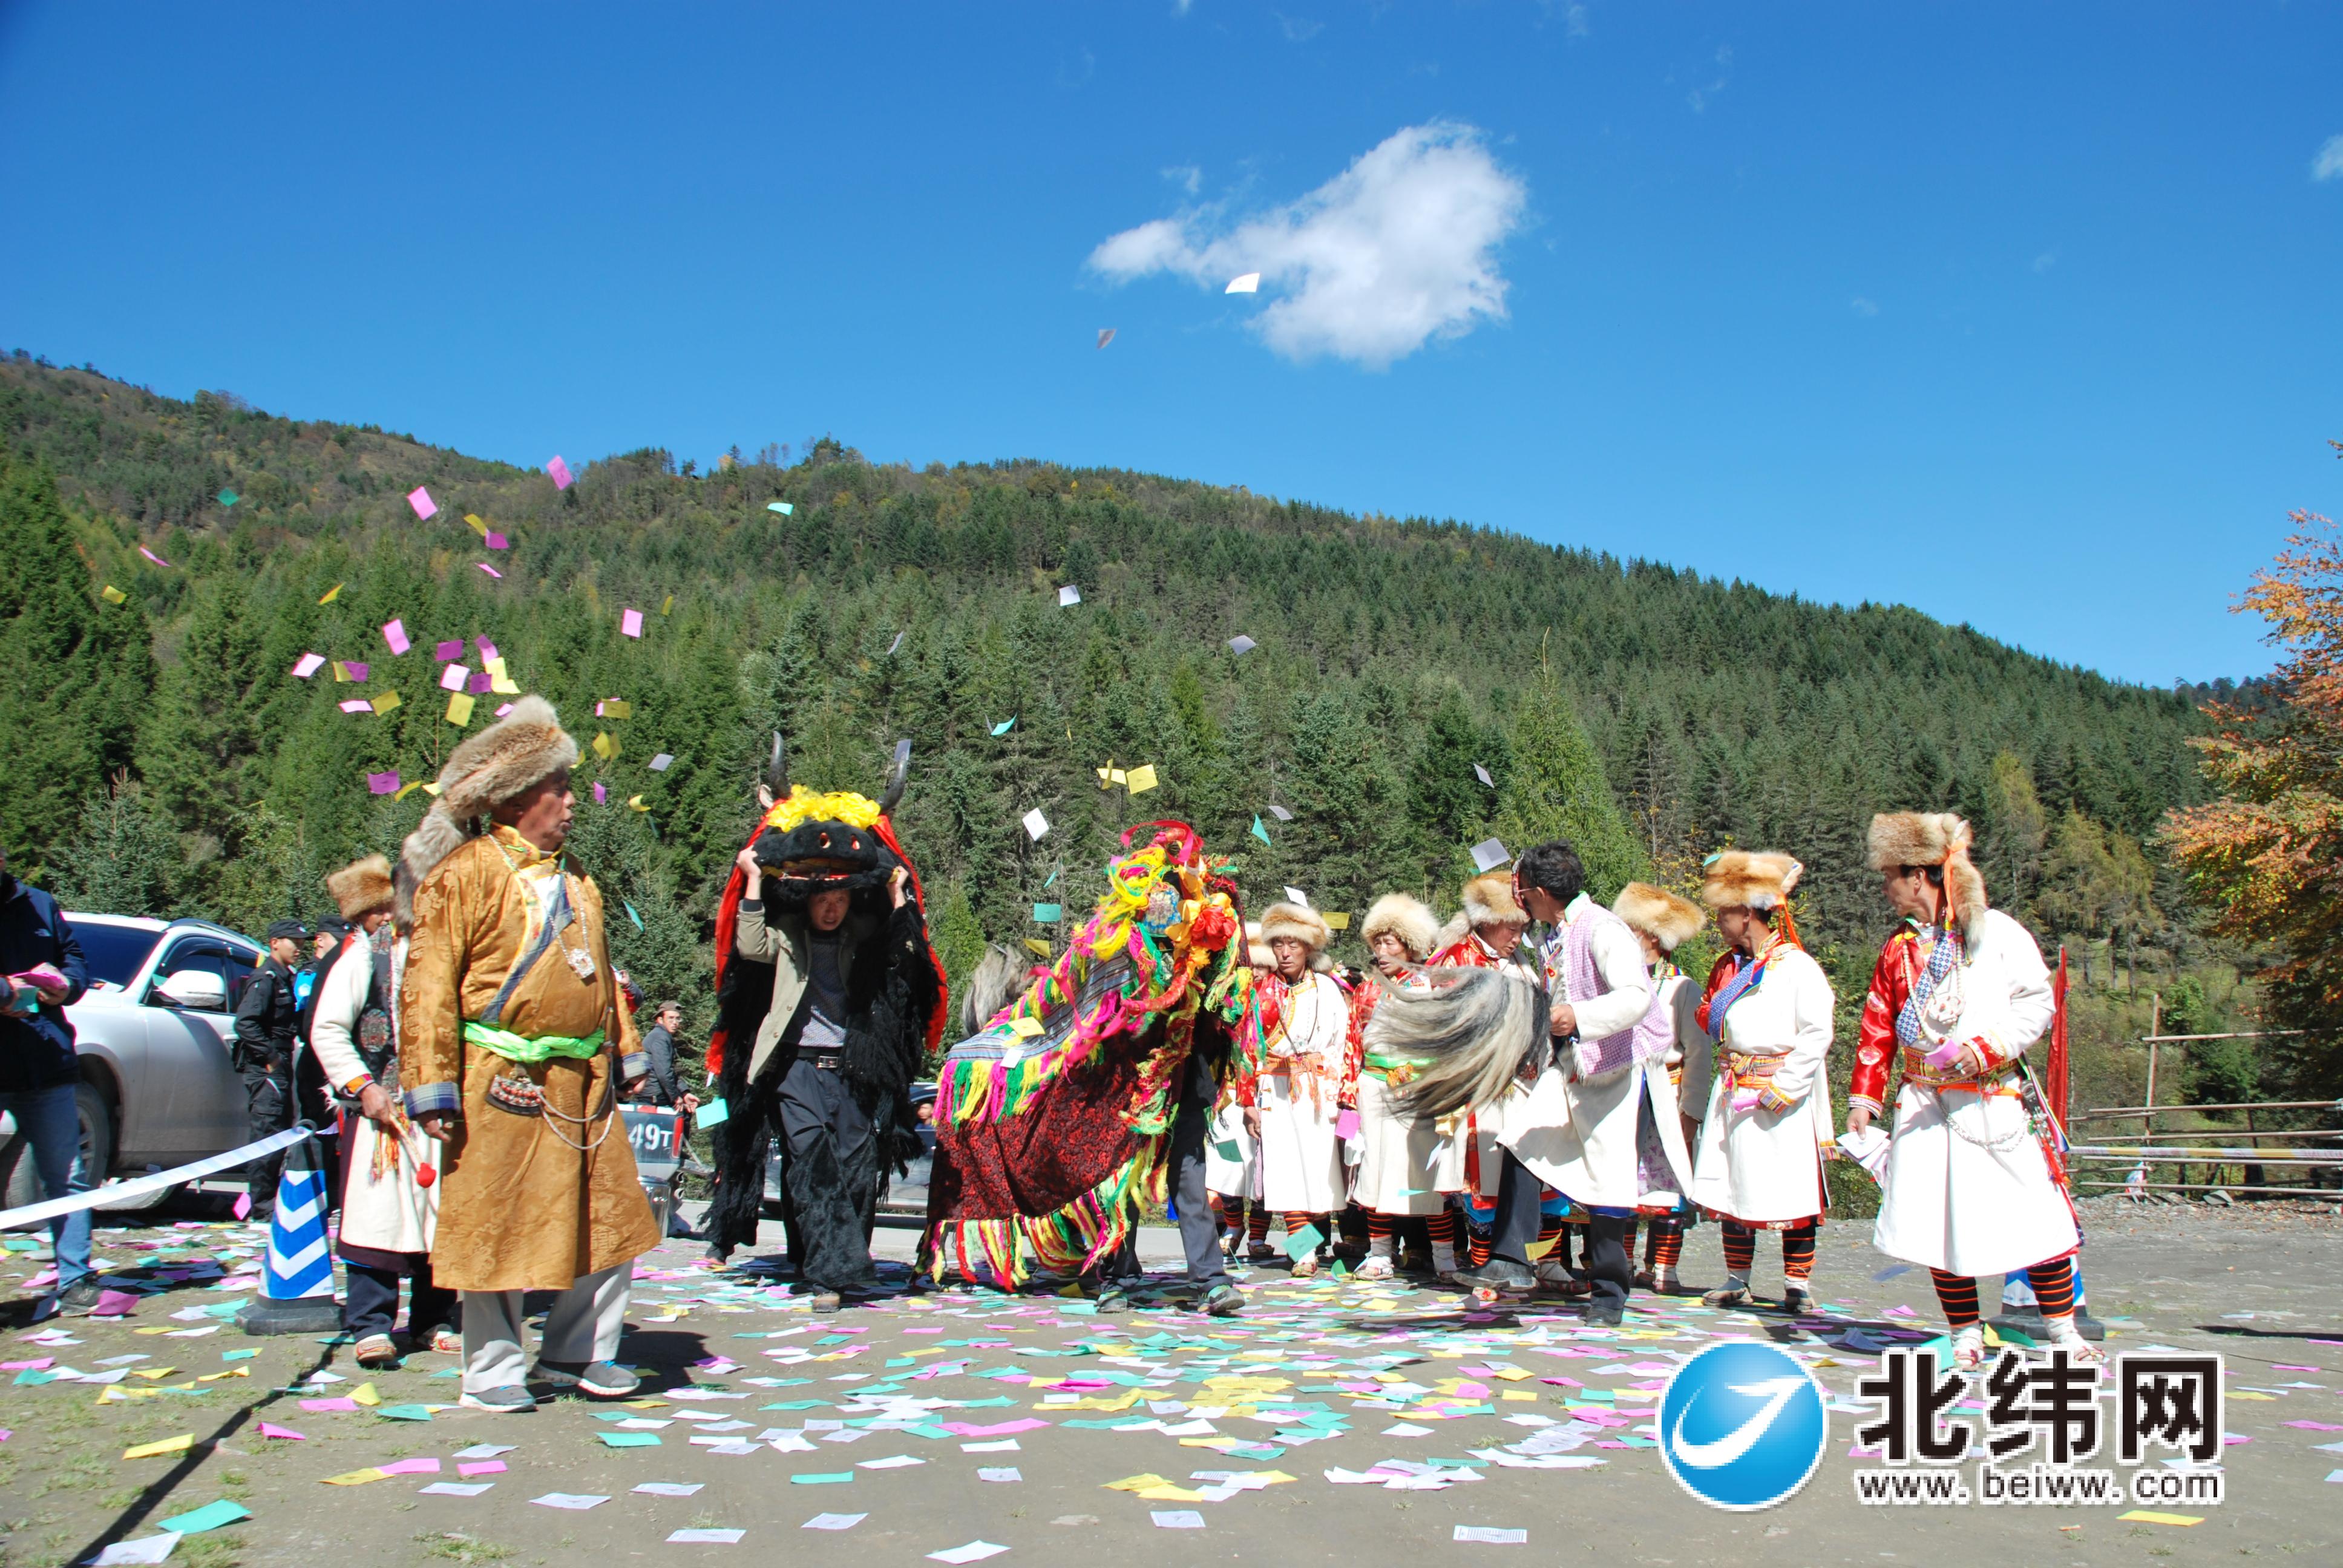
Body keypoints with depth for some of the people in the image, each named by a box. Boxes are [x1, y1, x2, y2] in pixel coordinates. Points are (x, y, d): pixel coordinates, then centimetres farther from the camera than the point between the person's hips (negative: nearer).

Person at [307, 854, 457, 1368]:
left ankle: (433, 1322, 16)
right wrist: (363, 1086, -12)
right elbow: (327, 1031, -3)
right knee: (378, 1215, -7)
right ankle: (370, 1326, 0)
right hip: (384, 1109, -4)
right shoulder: (359, 956, 1)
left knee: (442, 1216, 7)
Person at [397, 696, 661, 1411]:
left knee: (612, 1215, 9)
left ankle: (577, 1352, 24)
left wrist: (625, 1053, 21)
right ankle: (493, 1370, 19)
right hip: (503, 1084, -7)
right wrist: (432, 1087, -15)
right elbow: (430, 984, -12)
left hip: (582, 1081, 7)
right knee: (496, 1226, 4)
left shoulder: (572, 879, 16)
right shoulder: (467, 873, -8)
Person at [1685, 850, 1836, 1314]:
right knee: (1731, 1189, 9)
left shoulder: (1797, 967, -10)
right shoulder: (1727, 967, 12)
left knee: (1792, 1192, 0)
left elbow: (1817, 1034, -15)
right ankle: (1737, 1282, 20)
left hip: (1783, 1099, -7)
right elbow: (1710, 1025, 19)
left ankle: (1797, 1285, 10)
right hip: (1732, 1095, 7)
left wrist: (1775, 1092, -18)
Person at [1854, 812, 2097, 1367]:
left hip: (1993, 1102, -4)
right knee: (1936, 1223, 2)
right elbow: (1877, 1029, 13)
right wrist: (1864, 1097, 8)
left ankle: (2063, 1330, 15)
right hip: (1924, 1106, 4)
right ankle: (1966, 1337, 14)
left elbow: (2036, 1004, -4)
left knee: (2032, 1215, -1)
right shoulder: (1899, 947, 10)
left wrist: (1988, 1046, -18)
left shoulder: (1998, 933, -2)